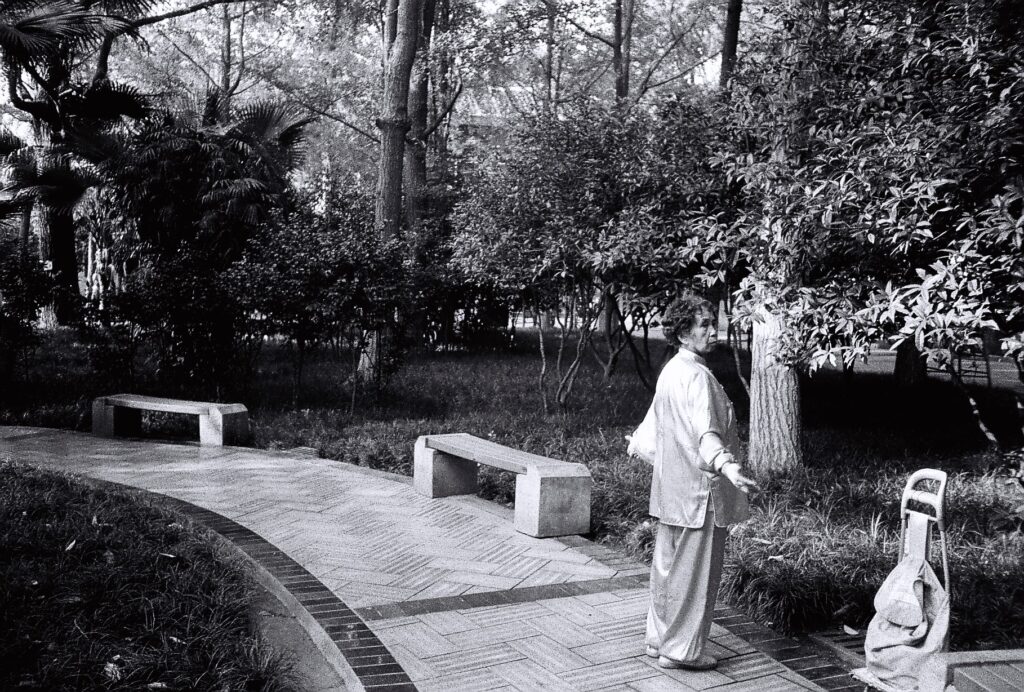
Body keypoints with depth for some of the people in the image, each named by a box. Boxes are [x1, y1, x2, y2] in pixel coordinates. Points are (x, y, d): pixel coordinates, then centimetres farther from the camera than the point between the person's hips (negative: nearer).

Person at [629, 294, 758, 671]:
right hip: (698, 491, -10)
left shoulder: (670, 371, 11)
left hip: (670, 491, 10)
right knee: (694, 571, 2)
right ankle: (682, 650, 11)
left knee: (667, 567, 17)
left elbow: (654, 421, 25)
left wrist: (639, 442, 45)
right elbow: (704, 429, -35)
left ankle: (659, 639, 28)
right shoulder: (696, 375, -19)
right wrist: (725, 464, -50)